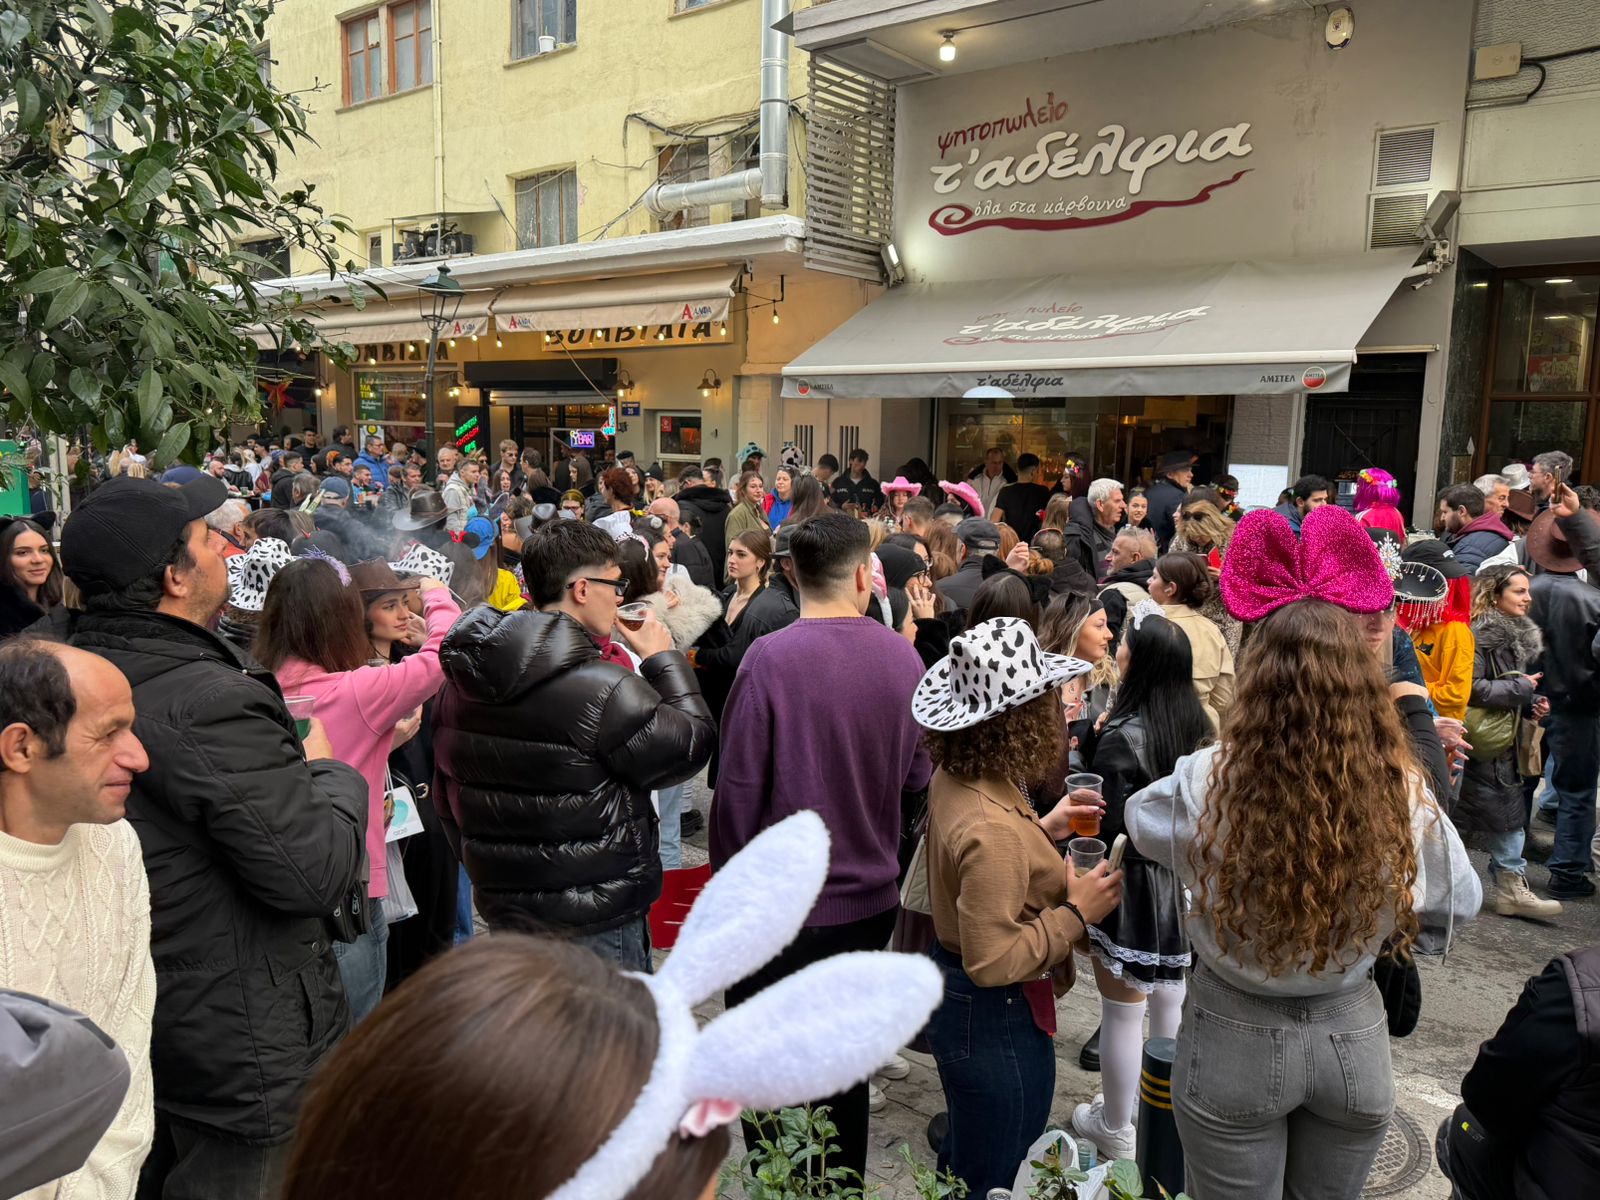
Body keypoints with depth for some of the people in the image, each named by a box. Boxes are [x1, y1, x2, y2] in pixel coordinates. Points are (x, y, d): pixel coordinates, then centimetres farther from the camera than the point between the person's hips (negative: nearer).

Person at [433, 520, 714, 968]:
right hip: (596, 921, -8)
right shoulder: (603, 689, -25)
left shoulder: (458, 684, 2)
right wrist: (664, 659, -2)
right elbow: (689, 748, -13)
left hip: (501, 901, 8)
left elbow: (447, 795, 11)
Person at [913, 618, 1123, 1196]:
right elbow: (992, 961, -31)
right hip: (994, 1022, -9)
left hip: (951, 992, 9)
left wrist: (1045, 828, 11)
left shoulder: (954, 775, -4)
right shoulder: (992, 828, -35)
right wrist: (1076, 913, -22)